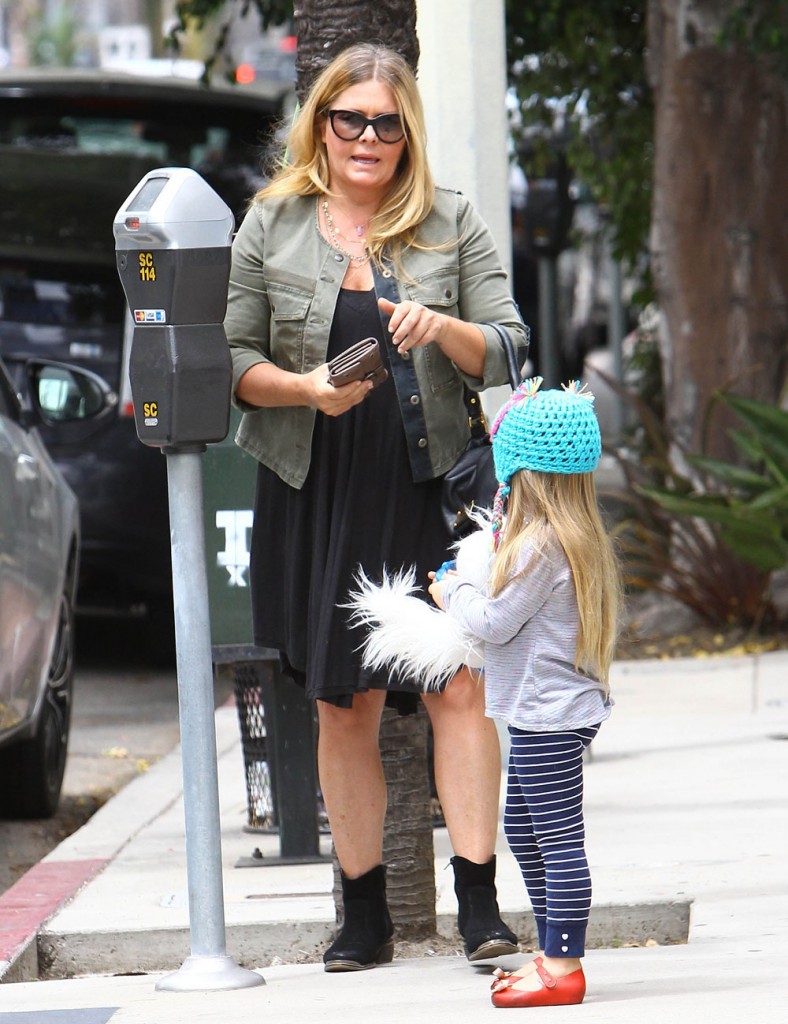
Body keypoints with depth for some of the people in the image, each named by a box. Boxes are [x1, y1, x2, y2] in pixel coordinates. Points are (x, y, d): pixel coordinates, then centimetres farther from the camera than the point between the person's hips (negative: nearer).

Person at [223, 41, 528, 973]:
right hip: (317, 499, 1)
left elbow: (507, 351, 3)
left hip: (432, 490, -1)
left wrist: (445, 328, -18)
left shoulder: (452, 224, 6)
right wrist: (305, 388, -14)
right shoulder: (271, 225, 7)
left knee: (458, 688, -9)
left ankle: (478, 904, -8)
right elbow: (230, 357, 5)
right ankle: (363, 913, 12)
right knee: (344, 708, 5)